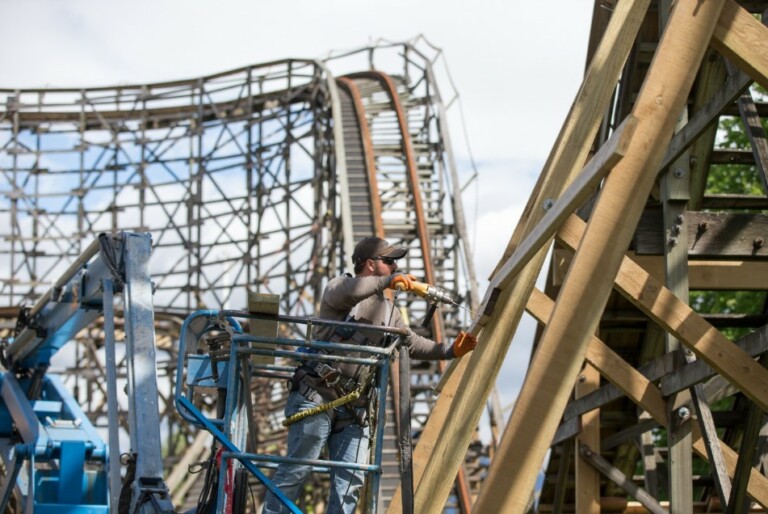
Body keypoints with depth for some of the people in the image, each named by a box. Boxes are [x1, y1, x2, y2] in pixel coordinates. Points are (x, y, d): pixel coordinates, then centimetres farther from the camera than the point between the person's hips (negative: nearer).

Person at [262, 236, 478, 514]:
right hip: (316, 397, -7)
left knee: (350, 480, -2)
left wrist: (450, 351, 10)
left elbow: (412, 343, 23)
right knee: (298, 467, -10)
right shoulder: (342, 286, 0)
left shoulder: (388, 310, 21)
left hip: (354, 408, 7)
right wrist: (388, 281, -28)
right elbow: (343, 292, -25)